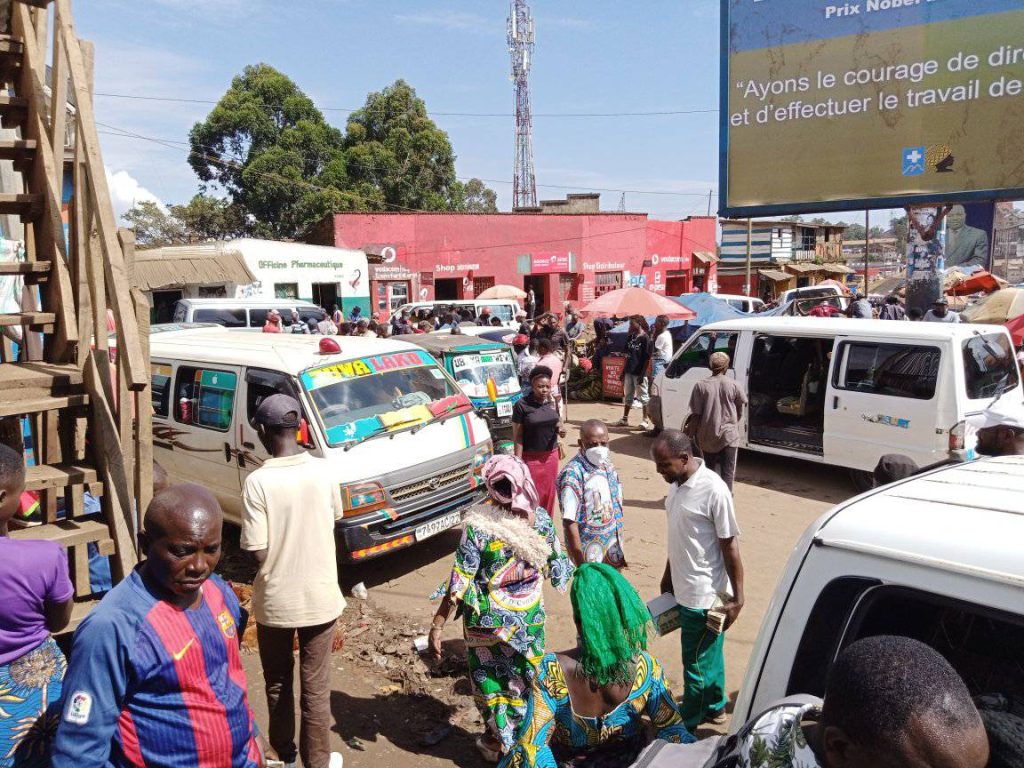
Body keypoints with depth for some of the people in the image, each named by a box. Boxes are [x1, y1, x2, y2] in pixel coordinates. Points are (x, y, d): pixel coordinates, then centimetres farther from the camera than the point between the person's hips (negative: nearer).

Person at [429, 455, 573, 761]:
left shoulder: (478, 525, -24)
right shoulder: (541, 519, -13)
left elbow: (459, 582, -21)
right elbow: (557, 568, 0)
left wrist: (437, 626, -13)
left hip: (489, 621, -3)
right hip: (530, 618, 3)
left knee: (490, 681, 21)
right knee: (525, 679, 23)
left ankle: (498, 742, 38)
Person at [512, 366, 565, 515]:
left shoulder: (552, 402, 2)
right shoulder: (522, 405, -12)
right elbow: (517, 436, -11)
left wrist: (560, 429, -7)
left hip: (551, 455, 5)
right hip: (531, 458, -5)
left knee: (549, 493, 13)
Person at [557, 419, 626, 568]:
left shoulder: (607, 464, 1)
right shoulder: (573, 474, -23)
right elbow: (570, 522, -23)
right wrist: (581, 564, -22)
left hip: (612, 548, 7)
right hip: (591, 551, -7)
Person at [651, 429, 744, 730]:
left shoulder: (713, 490, -24)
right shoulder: (677, 483, 2)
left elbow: (730, 545, -19)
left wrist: (737, 598, -15)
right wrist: (668, 575, 21)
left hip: (705, 595, -8)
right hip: (684, 589, 8)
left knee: (696, 662, 8)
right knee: (708, 654, 24)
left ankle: (686, 727, 24)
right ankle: (715, 707, 43)